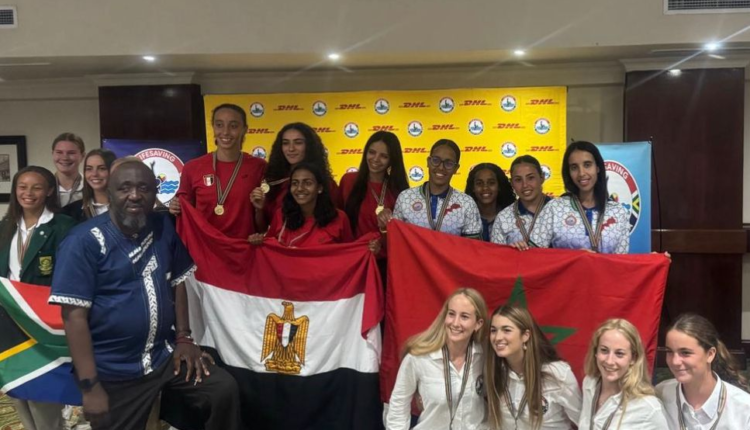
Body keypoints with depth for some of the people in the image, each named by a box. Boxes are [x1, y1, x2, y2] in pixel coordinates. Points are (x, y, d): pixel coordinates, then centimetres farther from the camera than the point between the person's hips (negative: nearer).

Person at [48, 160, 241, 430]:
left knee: (225, 391, -4)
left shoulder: (163, 226, 2)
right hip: (114, 372, -4)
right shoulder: (84, 241, -13)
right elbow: (74, 315, -16)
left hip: (165, 355, 4)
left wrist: (184, 338, 4)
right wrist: (90, 386, -19)